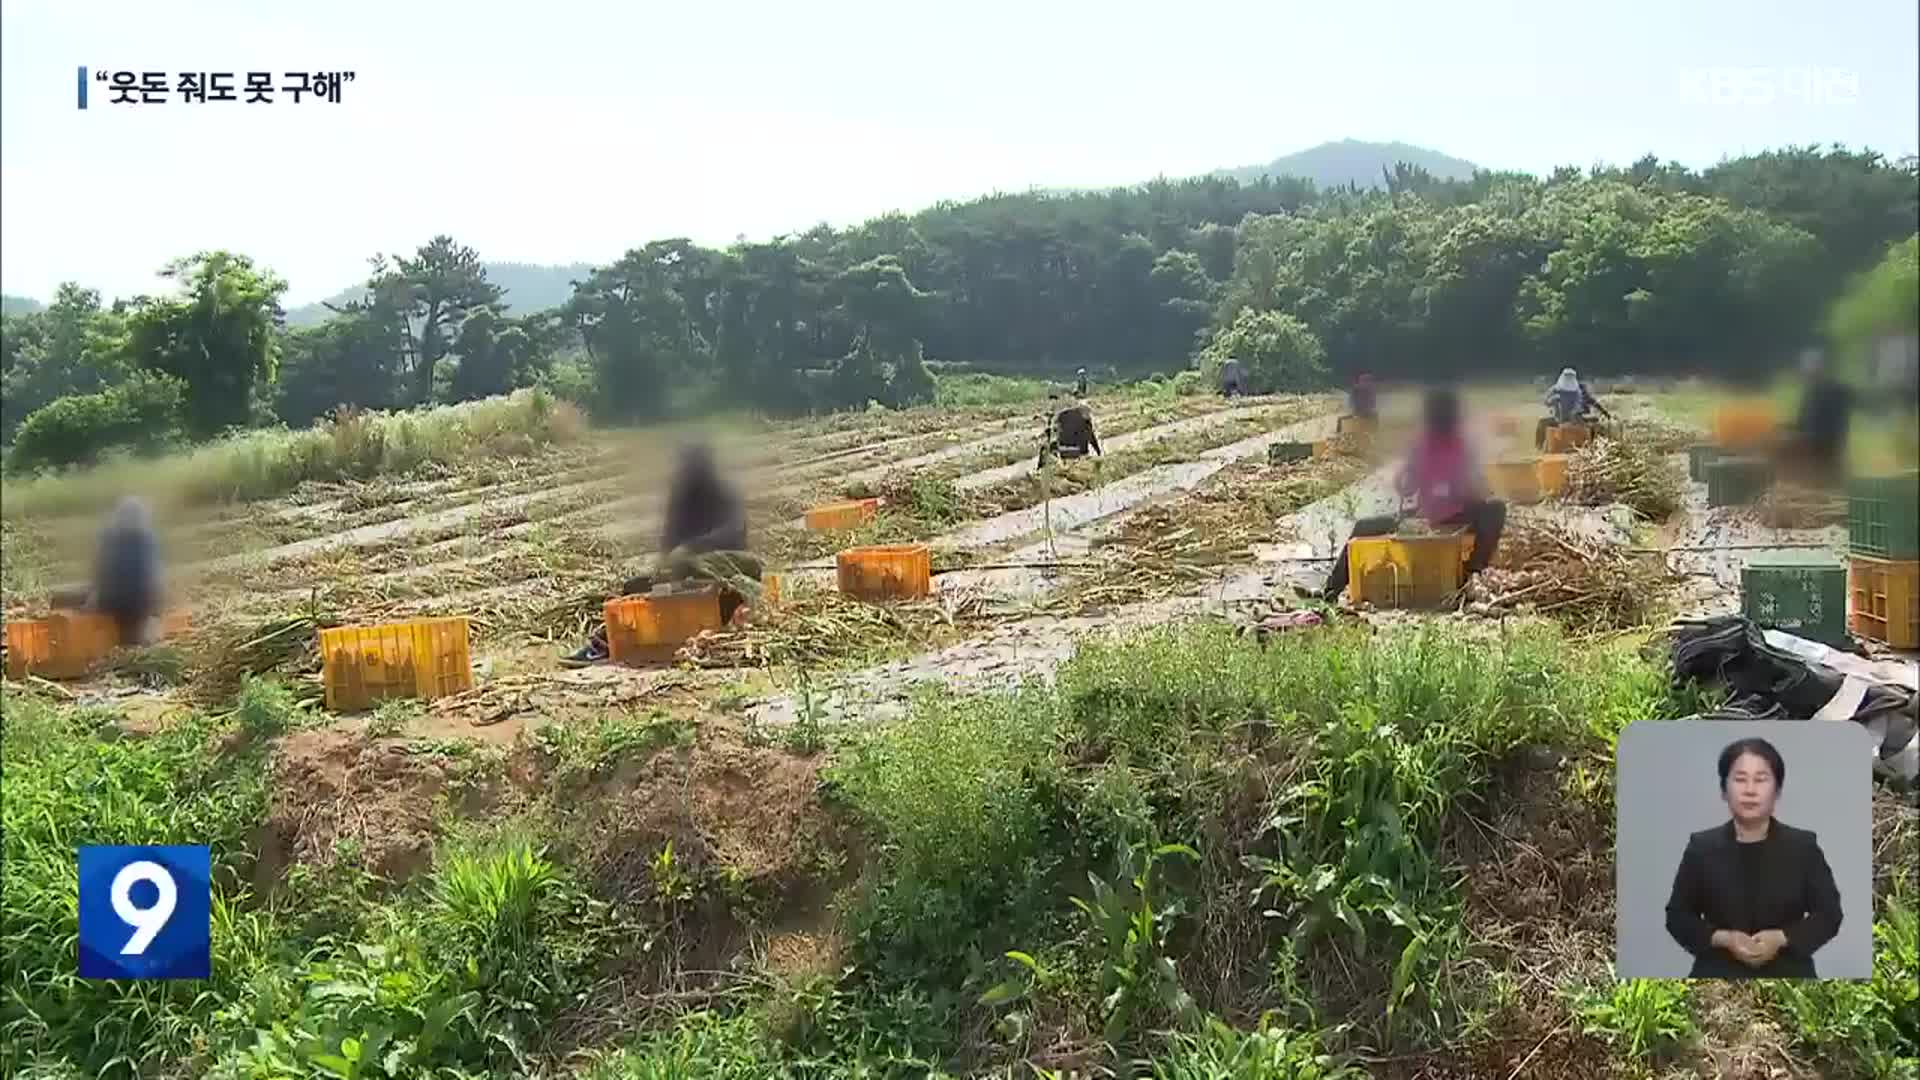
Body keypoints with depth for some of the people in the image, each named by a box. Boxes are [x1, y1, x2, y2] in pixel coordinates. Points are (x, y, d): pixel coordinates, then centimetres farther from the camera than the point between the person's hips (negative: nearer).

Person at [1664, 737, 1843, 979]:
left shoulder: (1803, 846, 2)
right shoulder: (1702, 848, 1)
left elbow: (1829, 913, 3)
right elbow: (1677, 916, 4)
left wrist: (1781, 938, -14)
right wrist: (1723, 939, -14)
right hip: (1719, 977, 0)